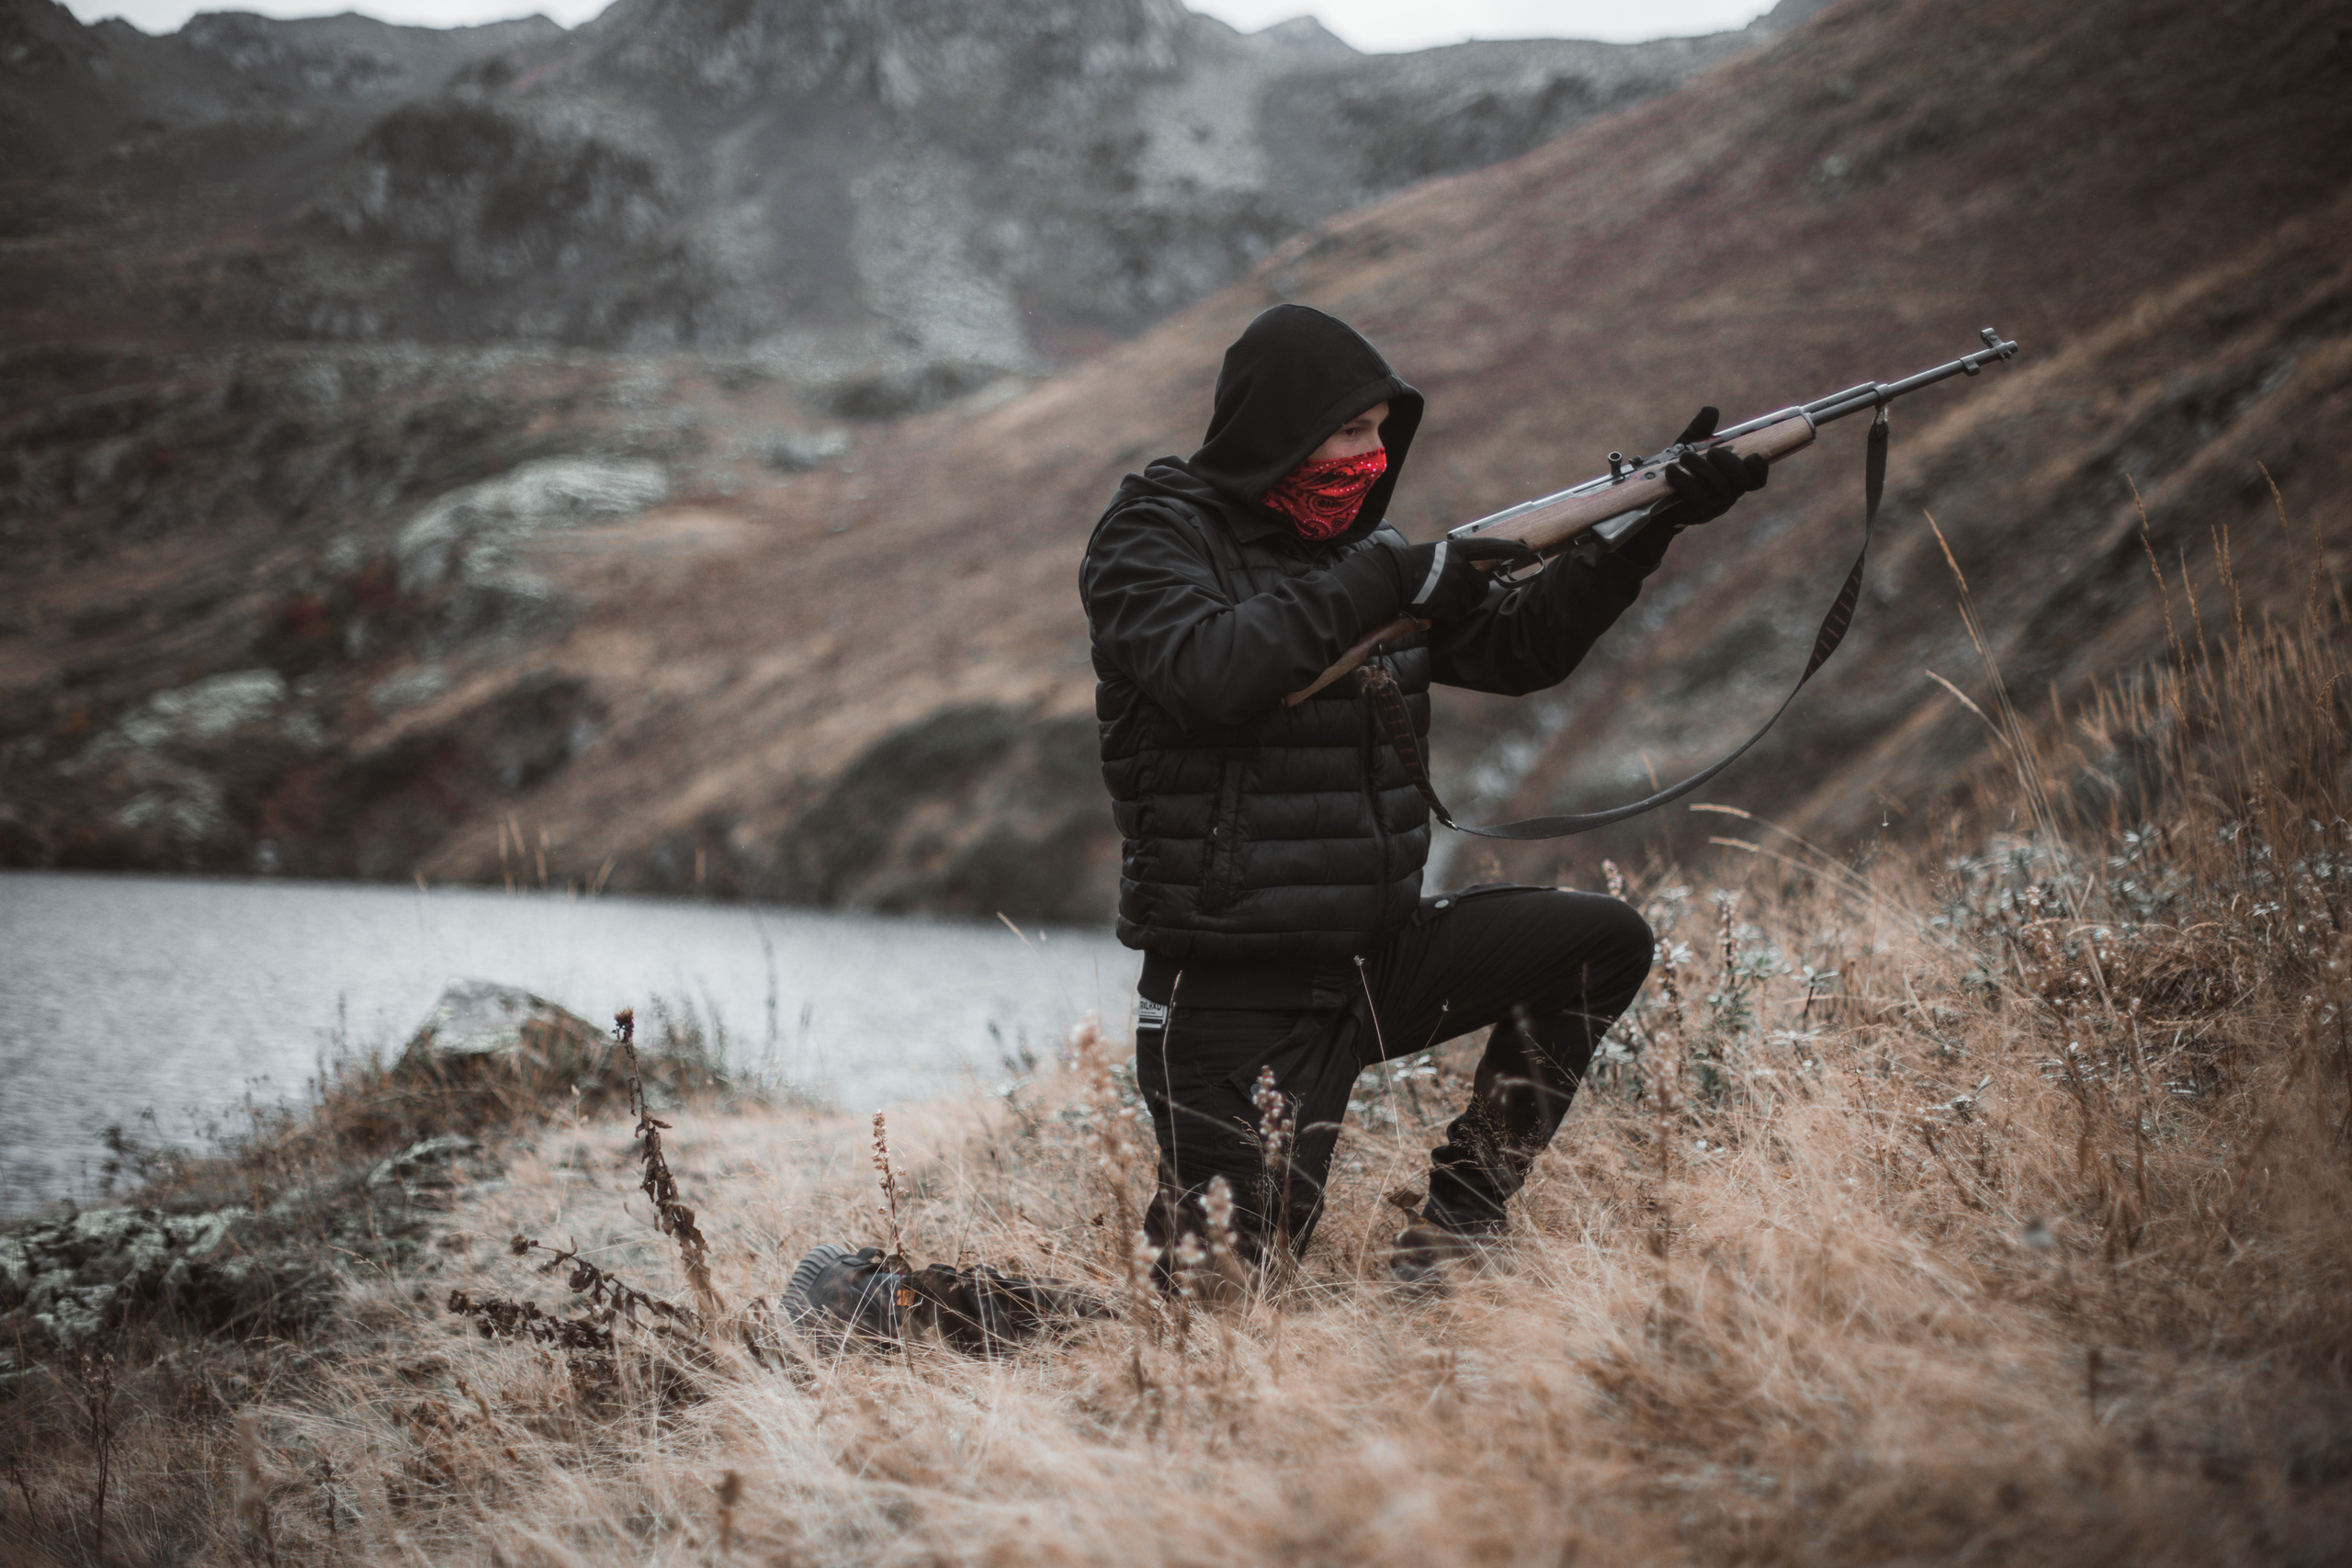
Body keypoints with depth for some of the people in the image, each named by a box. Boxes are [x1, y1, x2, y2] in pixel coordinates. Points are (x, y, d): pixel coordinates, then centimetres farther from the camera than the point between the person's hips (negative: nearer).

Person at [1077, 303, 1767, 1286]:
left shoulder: (1359, 548, 13)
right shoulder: (1153, 537, -7)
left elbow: (1520, 646, 12)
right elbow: (1210, 670, -26)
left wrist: (1647, 528, 0)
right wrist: (1385, 586, -22)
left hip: (1378, 958, 7)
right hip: (1234, 989, -7)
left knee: (1603, 943, -6)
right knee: (1236, 1270, -13)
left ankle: (1456, 1218, 2)